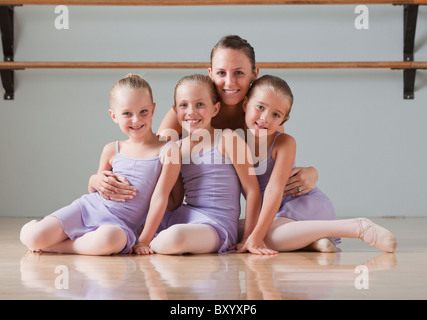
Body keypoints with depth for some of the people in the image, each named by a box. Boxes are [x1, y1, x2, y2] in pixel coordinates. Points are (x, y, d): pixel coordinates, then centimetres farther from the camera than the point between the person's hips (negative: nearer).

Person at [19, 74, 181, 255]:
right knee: (31, 237, -18)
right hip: (89, 208, 3)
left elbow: (160, 197, -6)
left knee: (109, 240, -42)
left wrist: (144, 241, -7)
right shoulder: (112, 150, 7)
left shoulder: (168, 150, -4)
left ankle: (55, 246, -18)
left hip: (120, 224, -3)